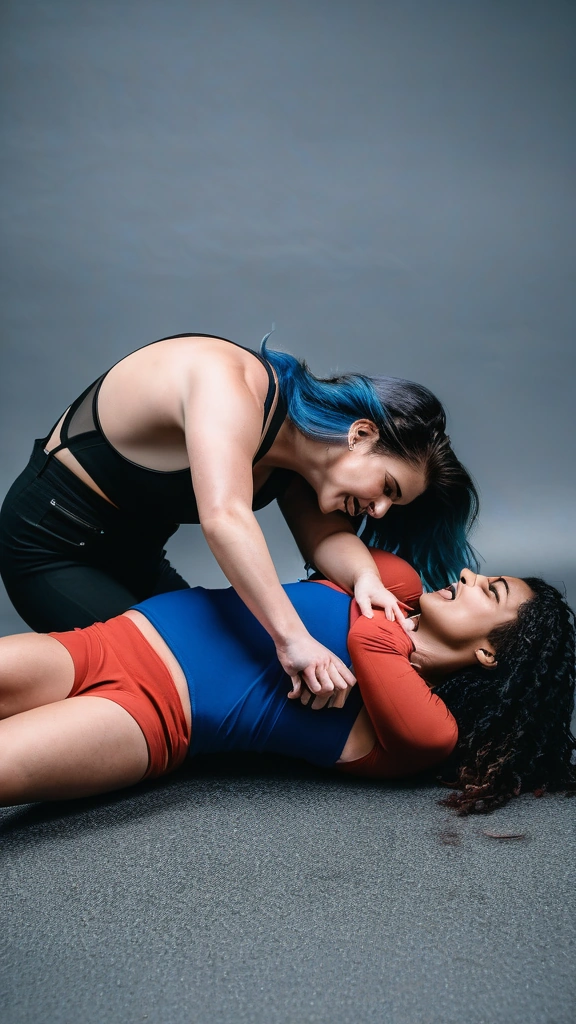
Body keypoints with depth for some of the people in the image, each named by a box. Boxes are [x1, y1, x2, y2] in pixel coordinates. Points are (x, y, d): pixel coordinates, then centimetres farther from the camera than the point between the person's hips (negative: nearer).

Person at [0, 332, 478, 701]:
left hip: (128, 551, 8)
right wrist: (292, 639, -47)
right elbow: (225, 518, -45)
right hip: (50, 544, -8)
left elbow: (325, 535, -12)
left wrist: (365, 576, -33)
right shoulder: (229, 382, -32)